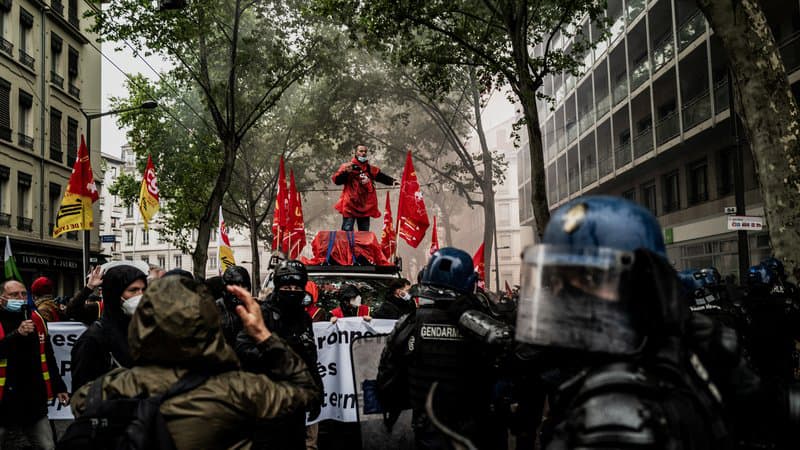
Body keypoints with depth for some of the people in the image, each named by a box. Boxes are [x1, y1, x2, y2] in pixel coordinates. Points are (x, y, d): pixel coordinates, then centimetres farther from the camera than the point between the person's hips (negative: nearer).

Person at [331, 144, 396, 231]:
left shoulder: (371, 169, 13)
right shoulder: (347, 167, 0)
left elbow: (382, 177, 5)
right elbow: (337, 181, -8)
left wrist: (392, 181, -13)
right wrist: (345, 172, -24)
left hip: (365, 207, 5)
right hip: (350, 205, -5)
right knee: (347, 231, -7)